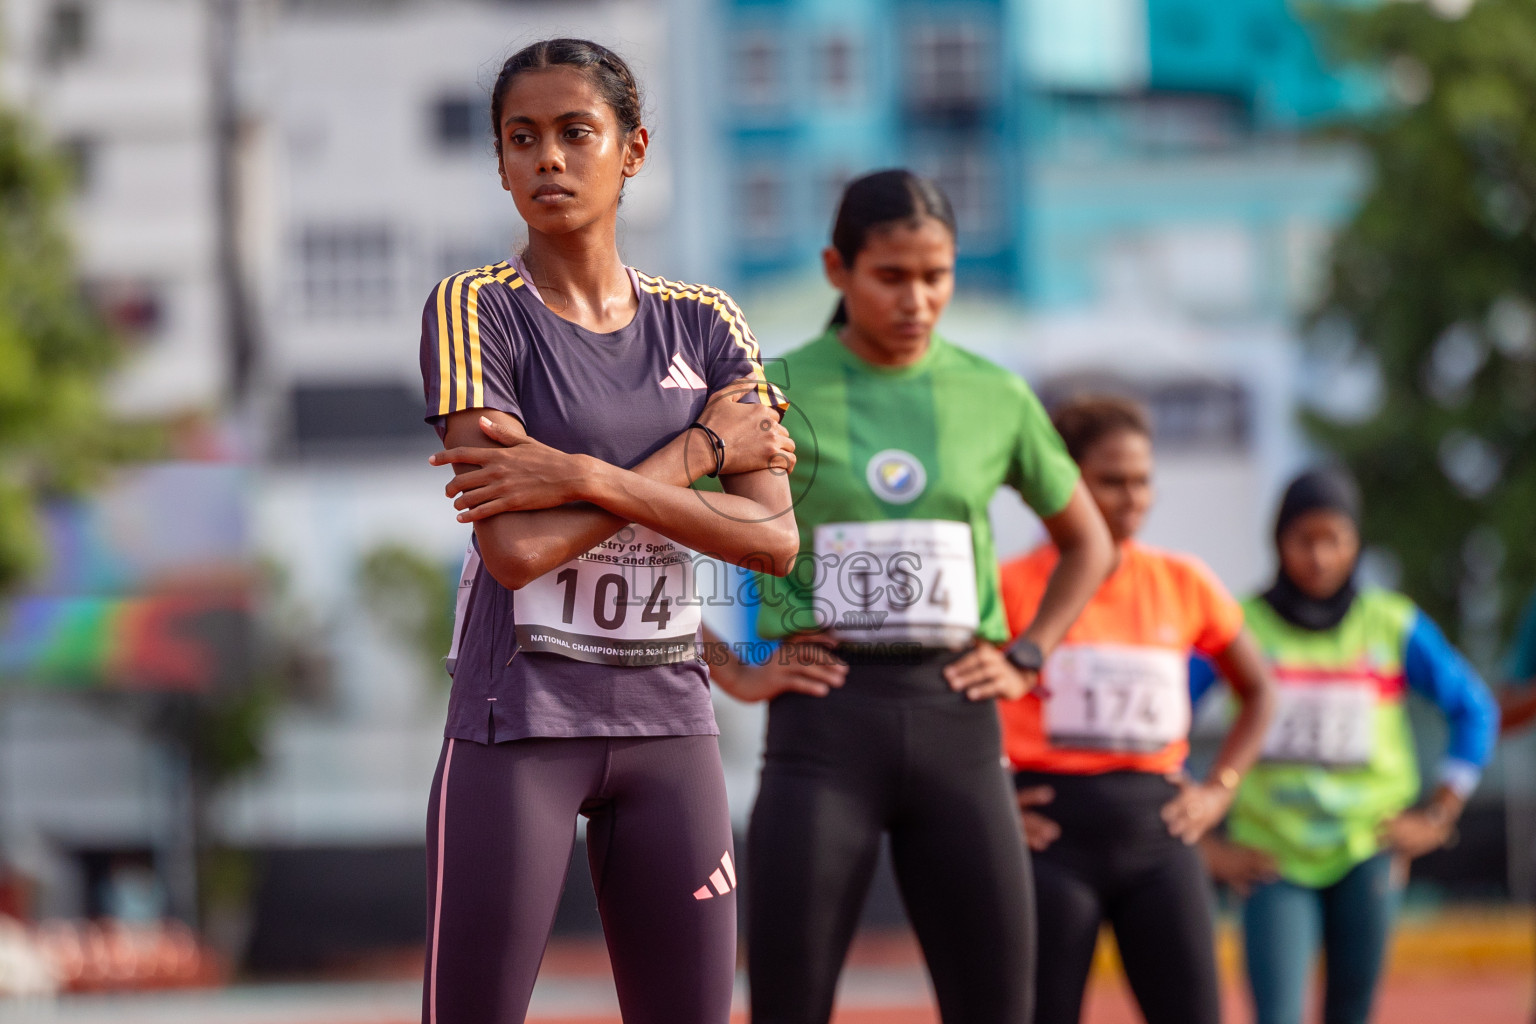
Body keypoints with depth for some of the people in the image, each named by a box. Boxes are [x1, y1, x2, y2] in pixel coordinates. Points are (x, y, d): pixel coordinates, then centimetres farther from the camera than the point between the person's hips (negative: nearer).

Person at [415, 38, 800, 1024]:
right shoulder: (476, 310, -5)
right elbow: (516, 549, -16)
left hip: (669, 720, 4)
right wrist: (697, 448, -10)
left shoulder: (704, 323, 8)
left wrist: (588, 477, -16)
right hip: (518, 721, -4)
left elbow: (773, 537, -4)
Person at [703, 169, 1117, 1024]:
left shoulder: (996, 398, 7)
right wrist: (731, 675, -1)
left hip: (957, 723, 3)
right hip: (825, 723, -2)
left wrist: (1027, 659, 10)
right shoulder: (780, 394, 0)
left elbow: (1088, 543, 22)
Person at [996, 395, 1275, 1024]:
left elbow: (1257, 690, 22)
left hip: (1156, 830, 3)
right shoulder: (1016, 586, -3)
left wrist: (1220, 789, 10)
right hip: (1054, 830, -3)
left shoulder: (1184, 585, 8)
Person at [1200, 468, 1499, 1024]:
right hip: (1273, 860, -1)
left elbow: (1475, 711, 11)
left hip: (1367, 849, 2)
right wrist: (1202, 844, 0)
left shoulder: (1394, 627, 3)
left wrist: (1438, 818, 5)